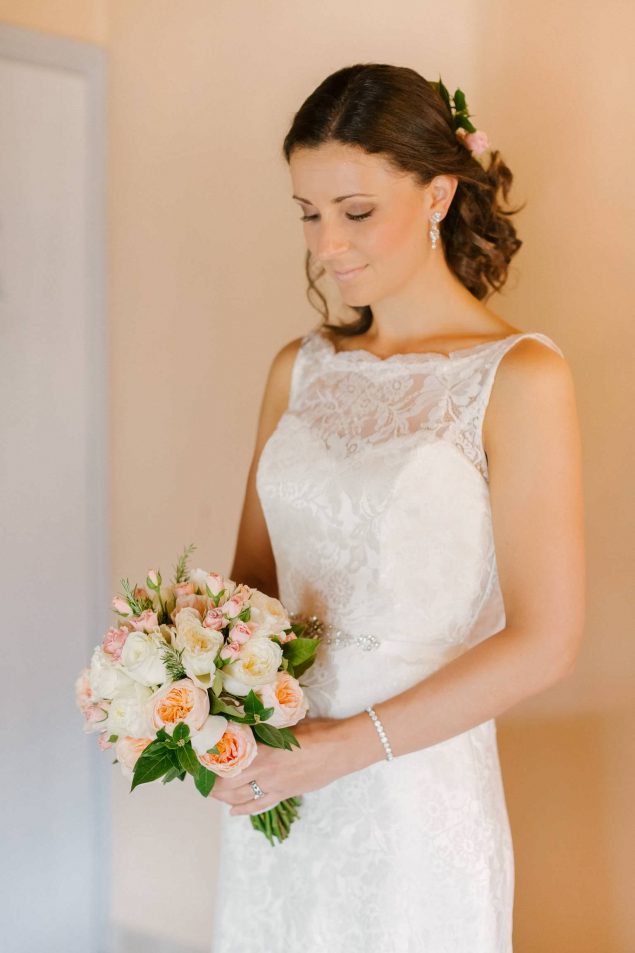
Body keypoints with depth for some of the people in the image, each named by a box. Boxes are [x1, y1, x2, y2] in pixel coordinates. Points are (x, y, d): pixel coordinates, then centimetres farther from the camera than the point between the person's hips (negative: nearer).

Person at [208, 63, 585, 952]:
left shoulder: (520, 377, -12)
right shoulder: (300, 369, 5)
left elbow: (542, 642, -14)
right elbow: (255, 574, 10)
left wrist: (348, 745, -16)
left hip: (417, 801, -5)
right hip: (271, 788, 5)